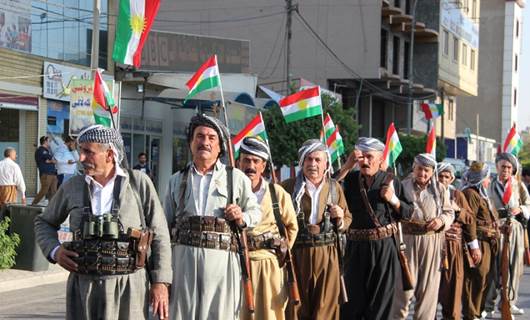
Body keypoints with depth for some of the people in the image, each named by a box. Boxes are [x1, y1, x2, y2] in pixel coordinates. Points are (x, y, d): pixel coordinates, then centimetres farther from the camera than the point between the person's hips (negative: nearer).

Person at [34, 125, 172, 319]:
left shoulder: (139, 183, -1)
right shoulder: (72, 187, 5)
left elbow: (159, 235, 1)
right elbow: (44, 222, 21)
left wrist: (160, 282, -4)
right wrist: (53, 250, 1)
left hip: (129, 286, -2)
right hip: (83, 286, 2)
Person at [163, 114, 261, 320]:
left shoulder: (236, 178, 9)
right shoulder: (177, 180, 15)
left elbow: (255, 211, 13)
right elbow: (165, 223, 18)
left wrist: (242, 219, -9)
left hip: (221, 258, -1)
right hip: (182, 257, 2)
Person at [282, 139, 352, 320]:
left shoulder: (334, 188, 9)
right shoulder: (289, 186, 1)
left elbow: (347, 221, 17)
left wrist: (340, 218, -4)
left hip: (327, 255, 2)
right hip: (297, 253, -2)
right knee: (296, 305, 4)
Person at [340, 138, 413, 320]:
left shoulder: (391, 182, 1)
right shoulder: (350, 180, 5)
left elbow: (409, 213, 4)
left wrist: (393, 200, -11)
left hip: (384, 247, -1)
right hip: (356, 247, 1)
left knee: (381, 299, 7)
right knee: (352, 299, 4)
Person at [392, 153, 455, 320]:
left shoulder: (440, 189, 7)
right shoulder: (403, 186, 2)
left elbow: (450, 213, 9)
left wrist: (441, 220, -10)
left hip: (432, 243, 2)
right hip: (407, 240, -2)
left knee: (428, 286, 7)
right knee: (404, 284, -2)